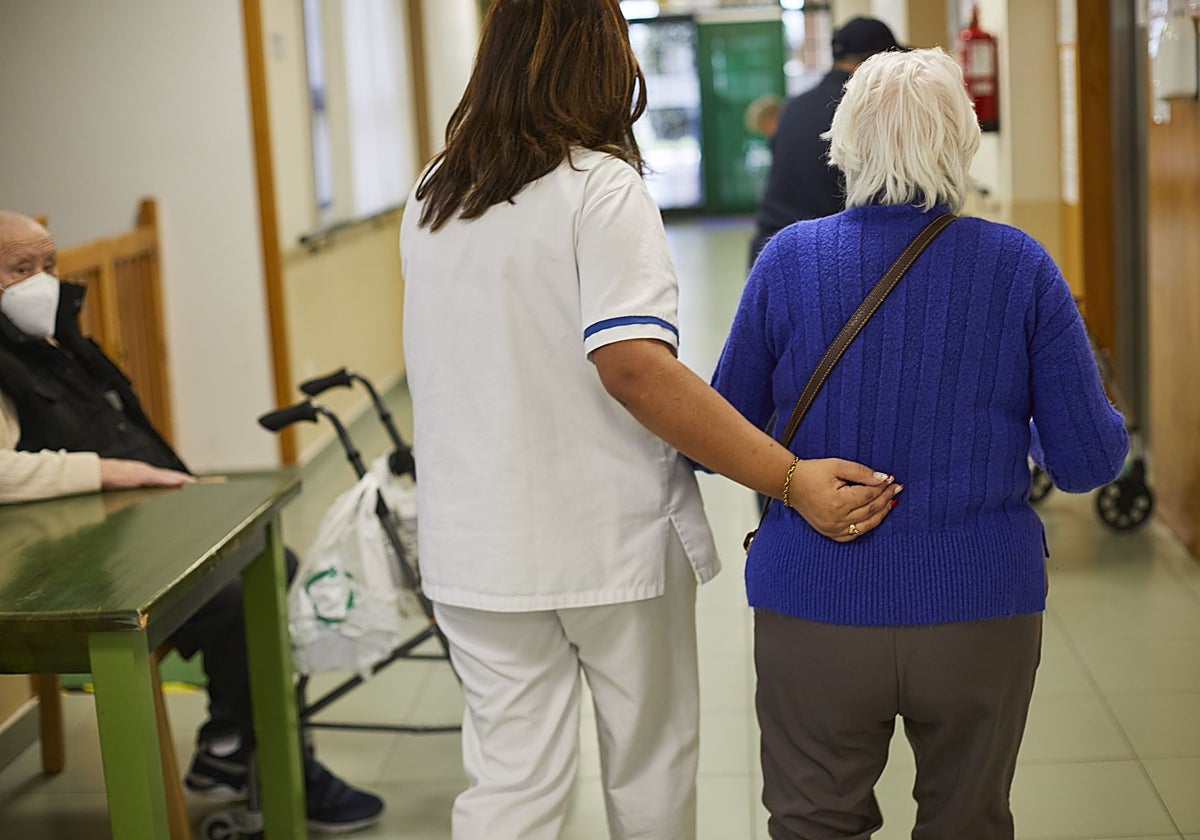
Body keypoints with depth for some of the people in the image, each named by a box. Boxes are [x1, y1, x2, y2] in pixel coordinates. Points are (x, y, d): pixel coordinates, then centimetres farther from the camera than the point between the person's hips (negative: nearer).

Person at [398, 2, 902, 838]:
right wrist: (791, 477, -26)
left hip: (479, 542, 5)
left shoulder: (430, 199, 6)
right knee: (649, 768, 16)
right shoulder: (600, 185, -13)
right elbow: (633, 365, -25)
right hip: (610, 538, -4)